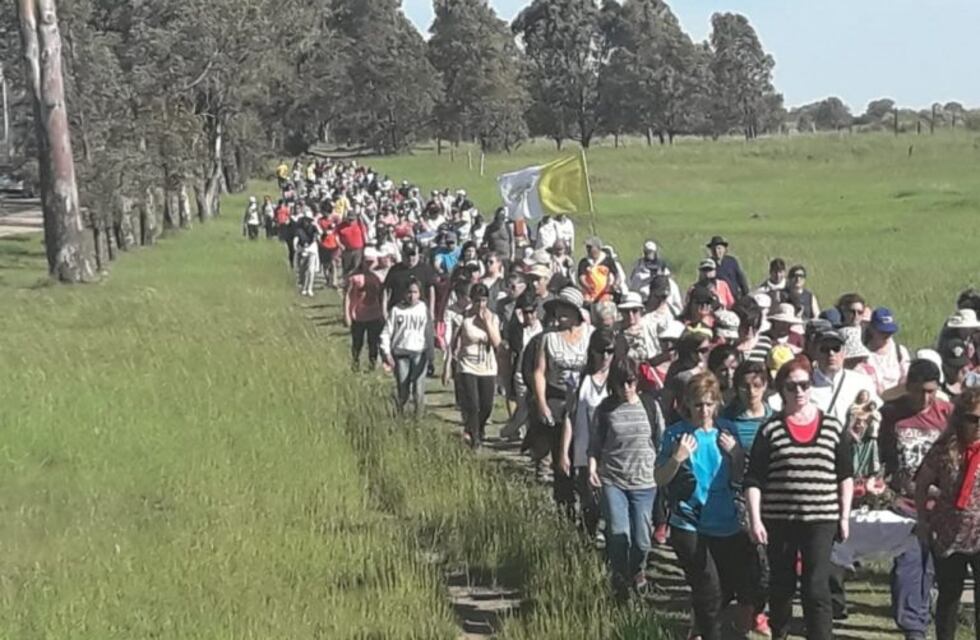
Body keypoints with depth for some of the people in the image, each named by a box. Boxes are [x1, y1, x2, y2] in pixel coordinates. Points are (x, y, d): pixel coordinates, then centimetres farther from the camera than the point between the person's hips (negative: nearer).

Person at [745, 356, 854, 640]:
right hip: (779, 520, 1)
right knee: (781, 588, 11)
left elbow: (845, 476, 10)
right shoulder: (770, 430, 1)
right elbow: (753, 480, -2)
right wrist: (755, 520, -9)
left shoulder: (833, 427, 4)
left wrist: (844, 516, 5)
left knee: (817, 589, -7)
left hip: (820, 520, -1)